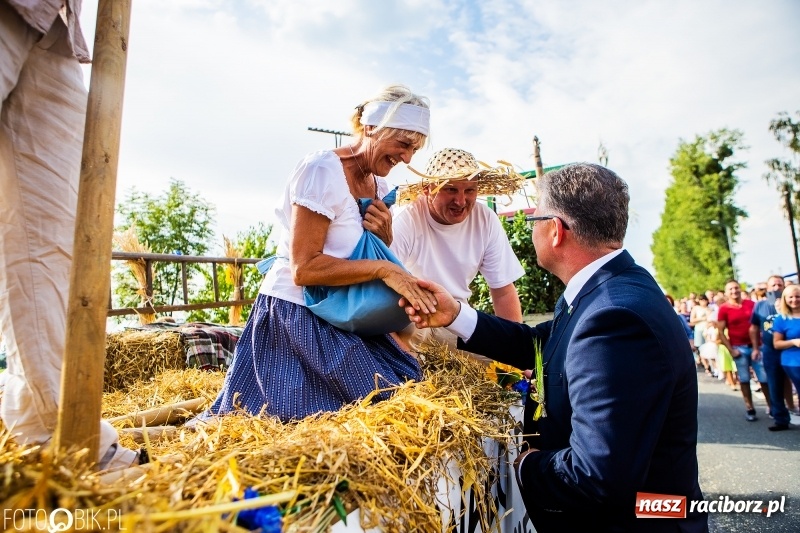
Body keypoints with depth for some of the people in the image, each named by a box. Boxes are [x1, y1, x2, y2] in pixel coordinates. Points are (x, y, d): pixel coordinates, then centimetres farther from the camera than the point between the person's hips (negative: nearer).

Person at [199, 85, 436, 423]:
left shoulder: (379, 187, 7)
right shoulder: (324, 170, -18)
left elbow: (379, 263, 10)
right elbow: (304, 268, -22)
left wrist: (384, 238, -10)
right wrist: (382, 269, -26)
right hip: (297, 315, -8)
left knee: (404, 383, 7)